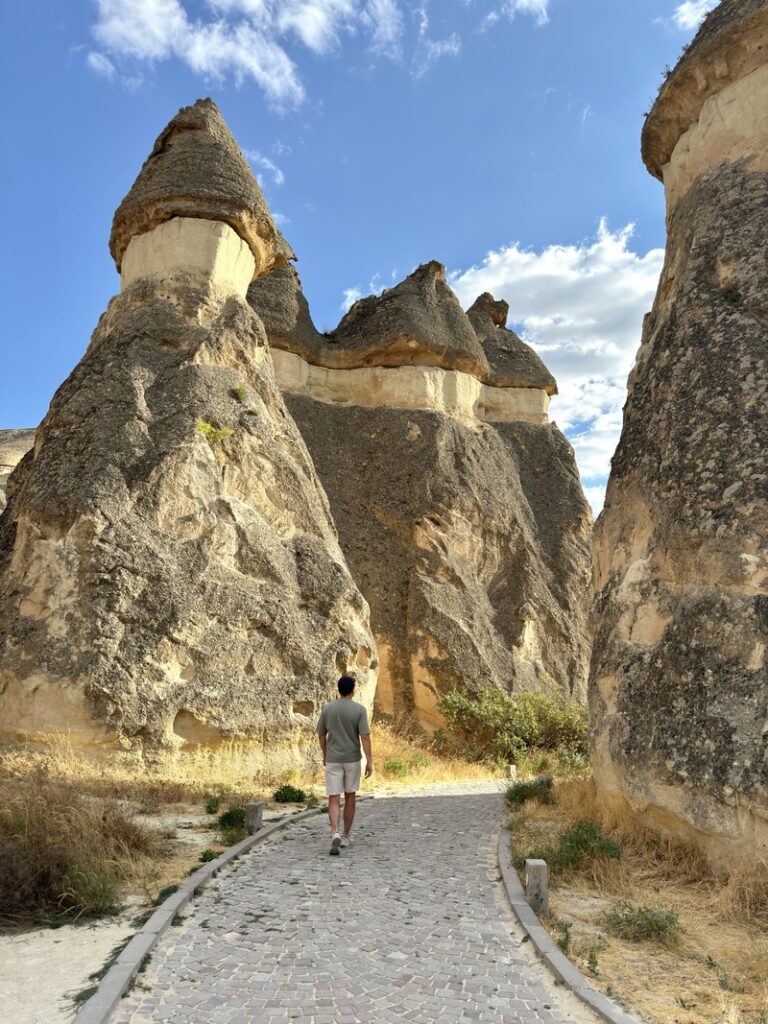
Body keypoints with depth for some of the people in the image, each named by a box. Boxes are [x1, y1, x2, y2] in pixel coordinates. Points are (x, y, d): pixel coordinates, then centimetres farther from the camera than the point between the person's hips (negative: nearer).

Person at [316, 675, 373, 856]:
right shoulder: (359, 709, -10)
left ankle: (335, 834, -22)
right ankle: (346, 836, 22)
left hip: (332, 759, 1)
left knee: (334, 799, 0)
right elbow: (365, 737, -15)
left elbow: (321, 735, 5)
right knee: (350, 796, 15)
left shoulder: (327, 709, -2)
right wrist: (370, 761, -11)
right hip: (352, 759, 0)